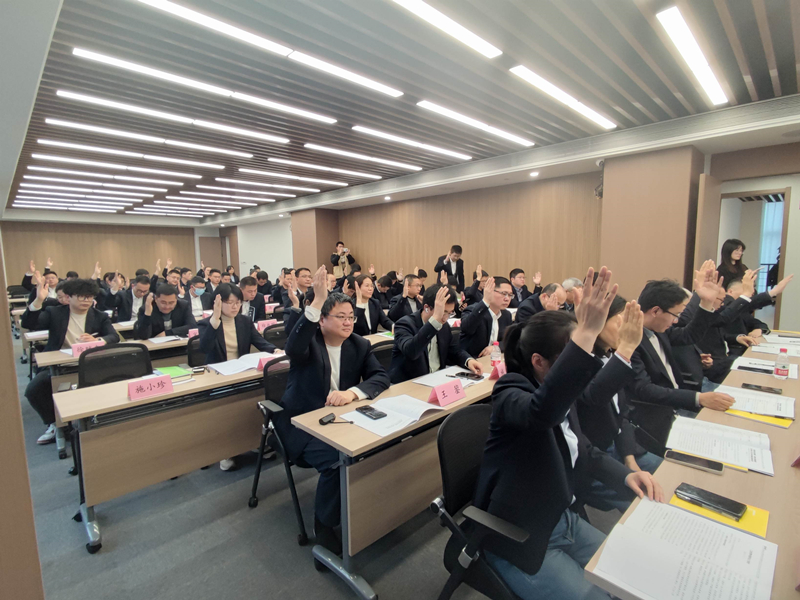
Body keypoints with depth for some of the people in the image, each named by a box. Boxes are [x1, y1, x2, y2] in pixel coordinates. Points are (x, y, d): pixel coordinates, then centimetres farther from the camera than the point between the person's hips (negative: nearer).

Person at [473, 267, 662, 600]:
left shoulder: (562, 397, -1)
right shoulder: (510, 396, -27)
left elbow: (585, 451, 12)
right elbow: (542, 411, -52)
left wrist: (626, 475, -8)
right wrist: (586, 333, -57)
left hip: (565, 520, 8)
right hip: (519, 539, -7)